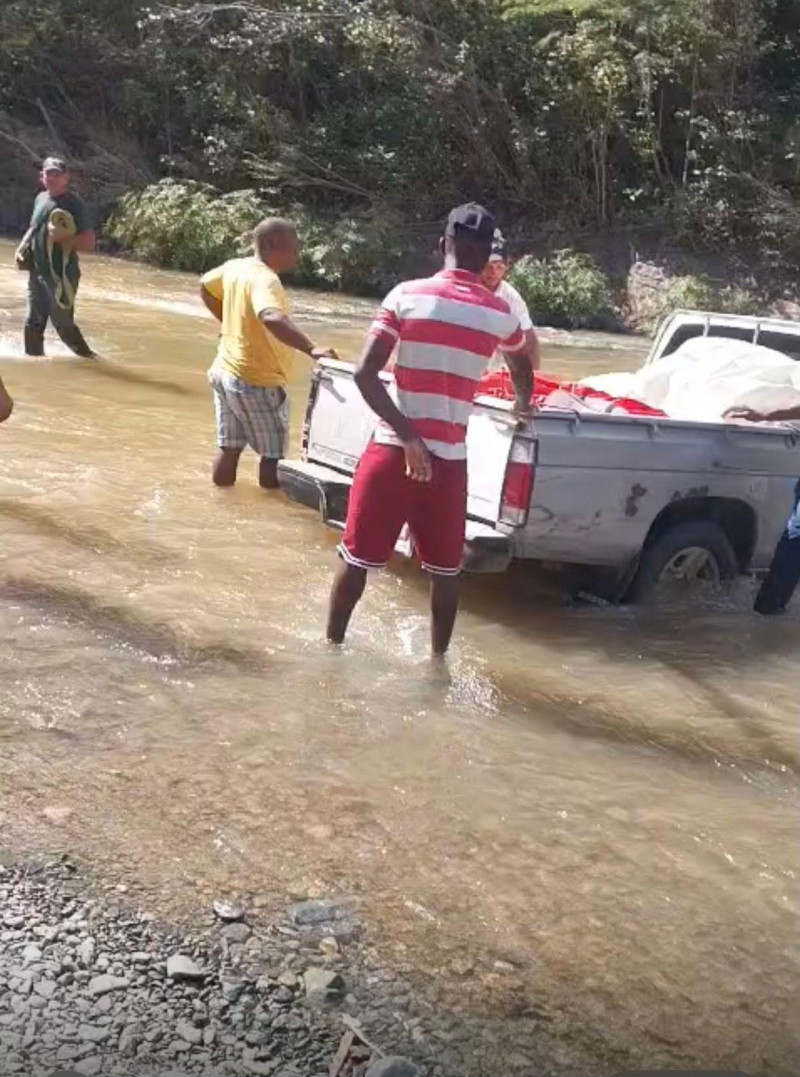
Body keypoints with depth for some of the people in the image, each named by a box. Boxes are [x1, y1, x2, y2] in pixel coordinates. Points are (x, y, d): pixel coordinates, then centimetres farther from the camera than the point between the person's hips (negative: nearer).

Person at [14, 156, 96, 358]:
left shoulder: (75, 204, -12)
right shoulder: (40, 198, 9)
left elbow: (89, 243, -16)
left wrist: (62, 237, -28)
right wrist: (21, 248, 8)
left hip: (62, 275, -7)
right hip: (37, 273, 7)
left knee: (64, 325, -3)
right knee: (33, 324, 13)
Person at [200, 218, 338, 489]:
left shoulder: (234, 267, 4)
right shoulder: (265, 279, -23)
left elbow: (206, 286, 24)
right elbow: (273, 319, -42)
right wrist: (311, 349, -49)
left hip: (225, 372, 9)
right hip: (257, 383, -9)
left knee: (229, 448, 16)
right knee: (273, 455, 3)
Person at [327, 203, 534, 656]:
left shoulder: (406, 296, -2)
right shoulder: (500, 313, 4)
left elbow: (365, 374, -12)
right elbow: (523, 368, 26)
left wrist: (407, 437, -12)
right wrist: (523, 406, 47)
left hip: (392, 450, -1)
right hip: (449, 459, 1)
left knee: (357, 557, 13)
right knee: (445, 569, 16)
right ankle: (438, 660, 26)